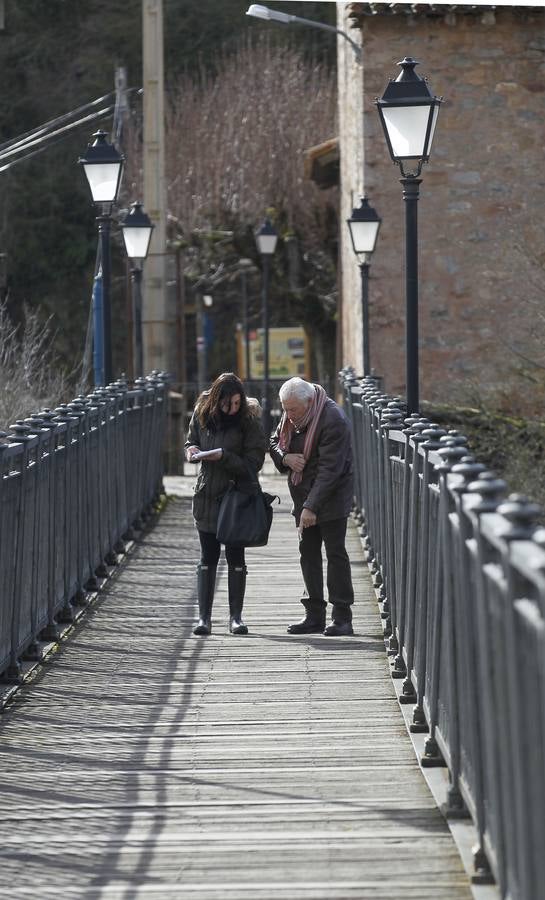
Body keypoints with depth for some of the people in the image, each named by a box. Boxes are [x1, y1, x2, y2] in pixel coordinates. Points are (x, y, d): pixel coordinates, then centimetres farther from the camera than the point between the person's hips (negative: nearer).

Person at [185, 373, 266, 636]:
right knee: (208, 557, 5)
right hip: (207, 494, 3)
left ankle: (235, 616, 12)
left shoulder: (249, 420, -12)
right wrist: (192, 450, -9)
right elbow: (191, 442, 14)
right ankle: (204, 617, 7)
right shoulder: (202, 414, 0)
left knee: (235, 556, 2)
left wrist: (223, 456, -24)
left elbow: (253, 463, -13)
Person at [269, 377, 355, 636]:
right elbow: (274, 442, 16)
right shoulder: (290, 416, 3)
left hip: (331, 497, -8)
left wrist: (311, 507, -28)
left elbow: (330, 469, -26)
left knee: (335, 553, -6)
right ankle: (314, 615, 13)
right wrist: (285, 458, -9)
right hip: (304, 497, 8)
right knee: (308, 553, 8)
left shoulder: (333, 420, -23)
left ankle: (342, 617, -3)